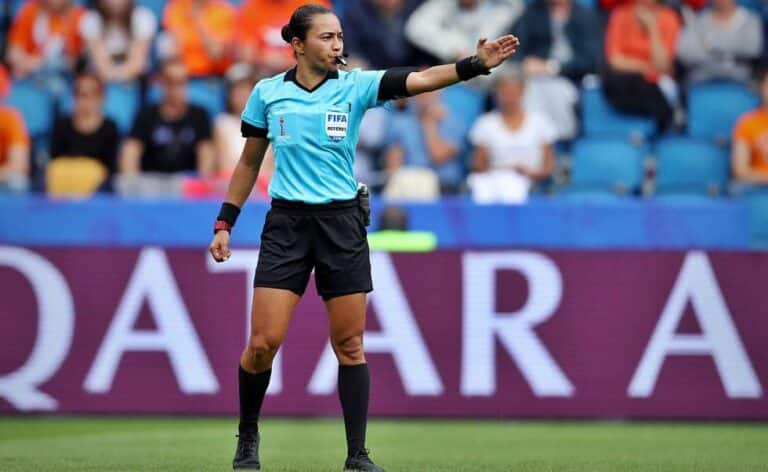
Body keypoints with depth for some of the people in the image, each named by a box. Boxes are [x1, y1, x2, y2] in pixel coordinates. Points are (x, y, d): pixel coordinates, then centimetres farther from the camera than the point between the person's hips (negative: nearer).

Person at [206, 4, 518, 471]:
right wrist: (224, 223, 10)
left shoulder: (356, 86, -1)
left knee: (350, 344, 2)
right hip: (286, 223, 0)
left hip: (342, 222, 0)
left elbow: (420, 80, -15)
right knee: (264, 342, -6)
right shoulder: (268, 94, 2)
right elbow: (249, 163, 12)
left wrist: (477, 64, -29)